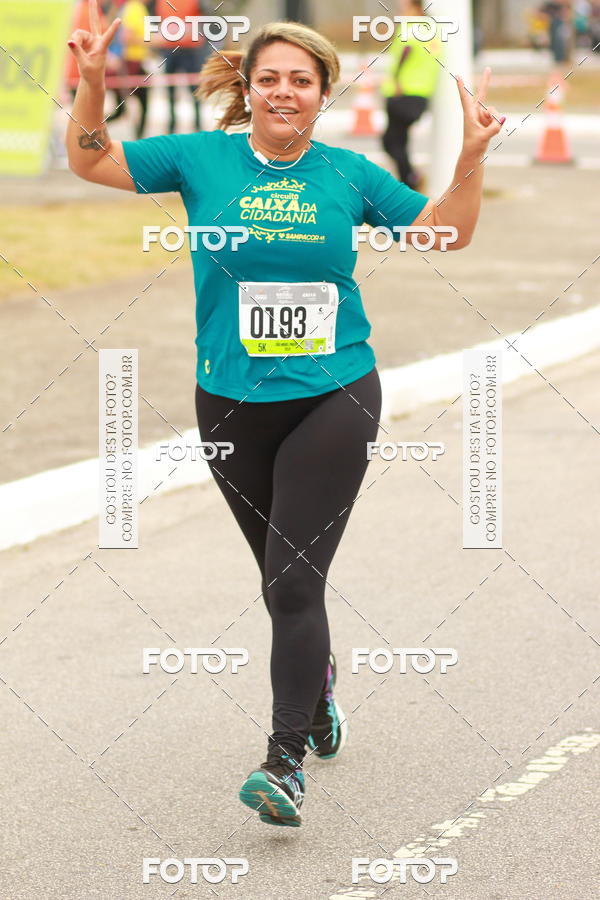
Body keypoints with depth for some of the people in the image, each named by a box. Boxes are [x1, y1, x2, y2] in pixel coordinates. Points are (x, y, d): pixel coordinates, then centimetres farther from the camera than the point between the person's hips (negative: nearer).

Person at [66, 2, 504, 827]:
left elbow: (447, 231, 8)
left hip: (333, 399, -2)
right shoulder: (202, 159, 0)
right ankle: (317, 676, 45)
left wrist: (473, 156, -6)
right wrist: (92, 84, -14)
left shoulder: (350, 174, 1)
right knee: (280, 577, 16)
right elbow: (92, 161, 2)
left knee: (295, 580, -12)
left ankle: (286, 763, -12)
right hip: (231, 404, 2)